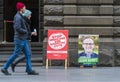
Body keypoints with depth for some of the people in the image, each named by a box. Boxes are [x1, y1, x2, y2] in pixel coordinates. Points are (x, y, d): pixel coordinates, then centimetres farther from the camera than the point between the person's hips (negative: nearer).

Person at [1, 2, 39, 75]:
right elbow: (17, 28, -24)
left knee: (28, 54, 5)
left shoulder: (20, 16, 16)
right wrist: (26, 32, -12)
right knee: (15, 54, -4)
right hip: (20, 39, -10)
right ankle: (5, 68, 5)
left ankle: (30, 70, 5)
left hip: (24, 39, 10)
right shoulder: (18, 17, -15)